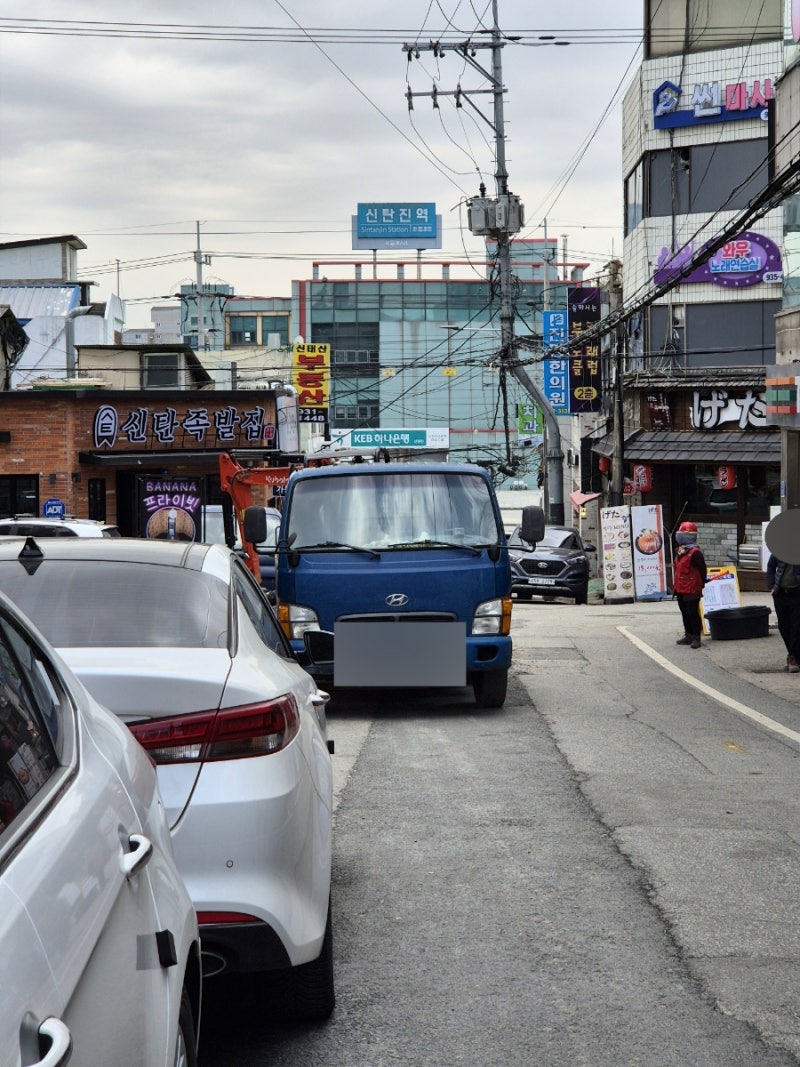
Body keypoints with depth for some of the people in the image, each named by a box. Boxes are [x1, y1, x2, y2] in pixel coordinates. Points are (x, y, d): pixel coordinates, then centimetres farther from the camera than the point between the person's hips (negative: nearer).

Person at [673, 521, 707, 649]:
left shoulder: (695, 552, -18)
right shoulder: (680, 551, 10)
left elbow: (702, 570, -15)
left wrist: (701, 585, -6)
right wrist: (675, 585, 19)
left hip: (692, 590, -9)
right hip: (680, 589, 9)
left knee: (693, 614, -4)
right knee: (685, 613, 16)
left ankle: (696, 637, 2)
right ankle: (688, 635, 25)